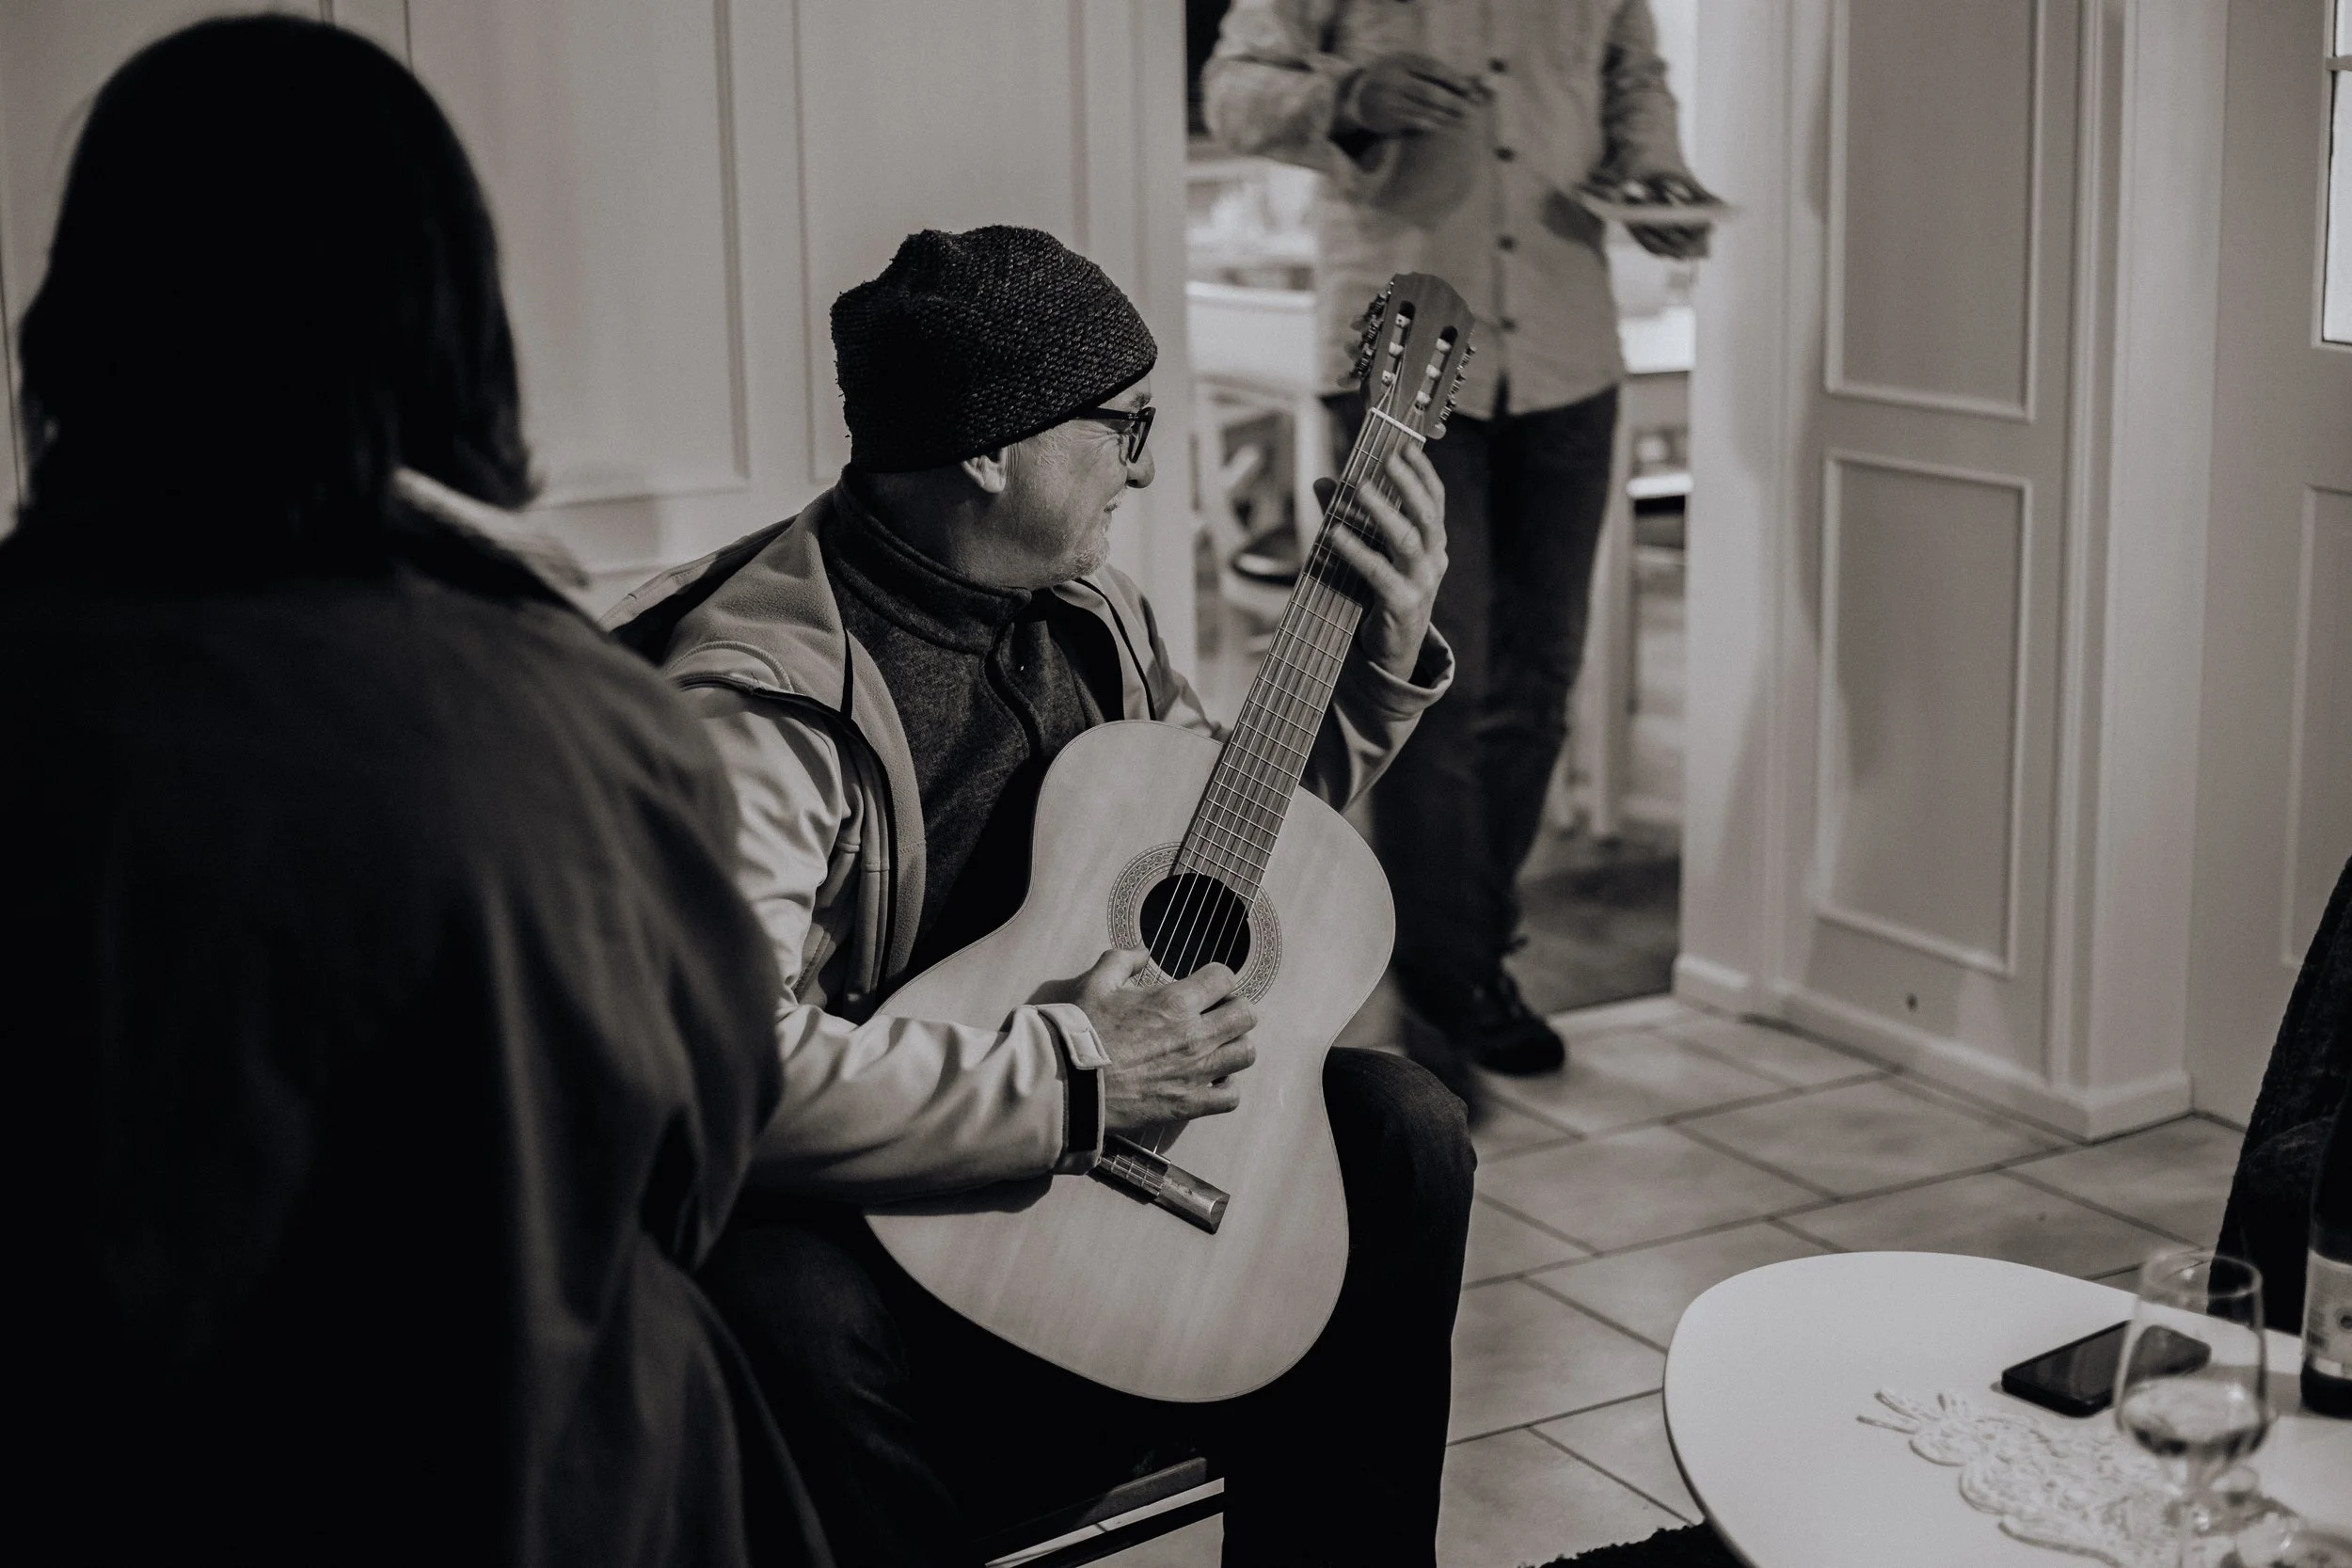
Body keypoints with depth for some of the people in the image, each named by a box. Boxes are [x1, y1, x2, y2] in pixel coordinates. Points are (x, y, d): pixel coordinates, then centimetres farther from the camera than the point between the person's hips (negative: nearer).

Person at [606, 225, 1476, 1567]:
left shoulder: (1084, 609, 6)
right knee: (789, 1310, -38)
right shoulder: (760, 695, -23)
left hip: (1122, 1147, 8)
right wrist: (1074, 1079, -30)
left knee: (1398, 1125, -6)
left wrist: (1384, 665, 8)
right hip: (861, 1211, -8)